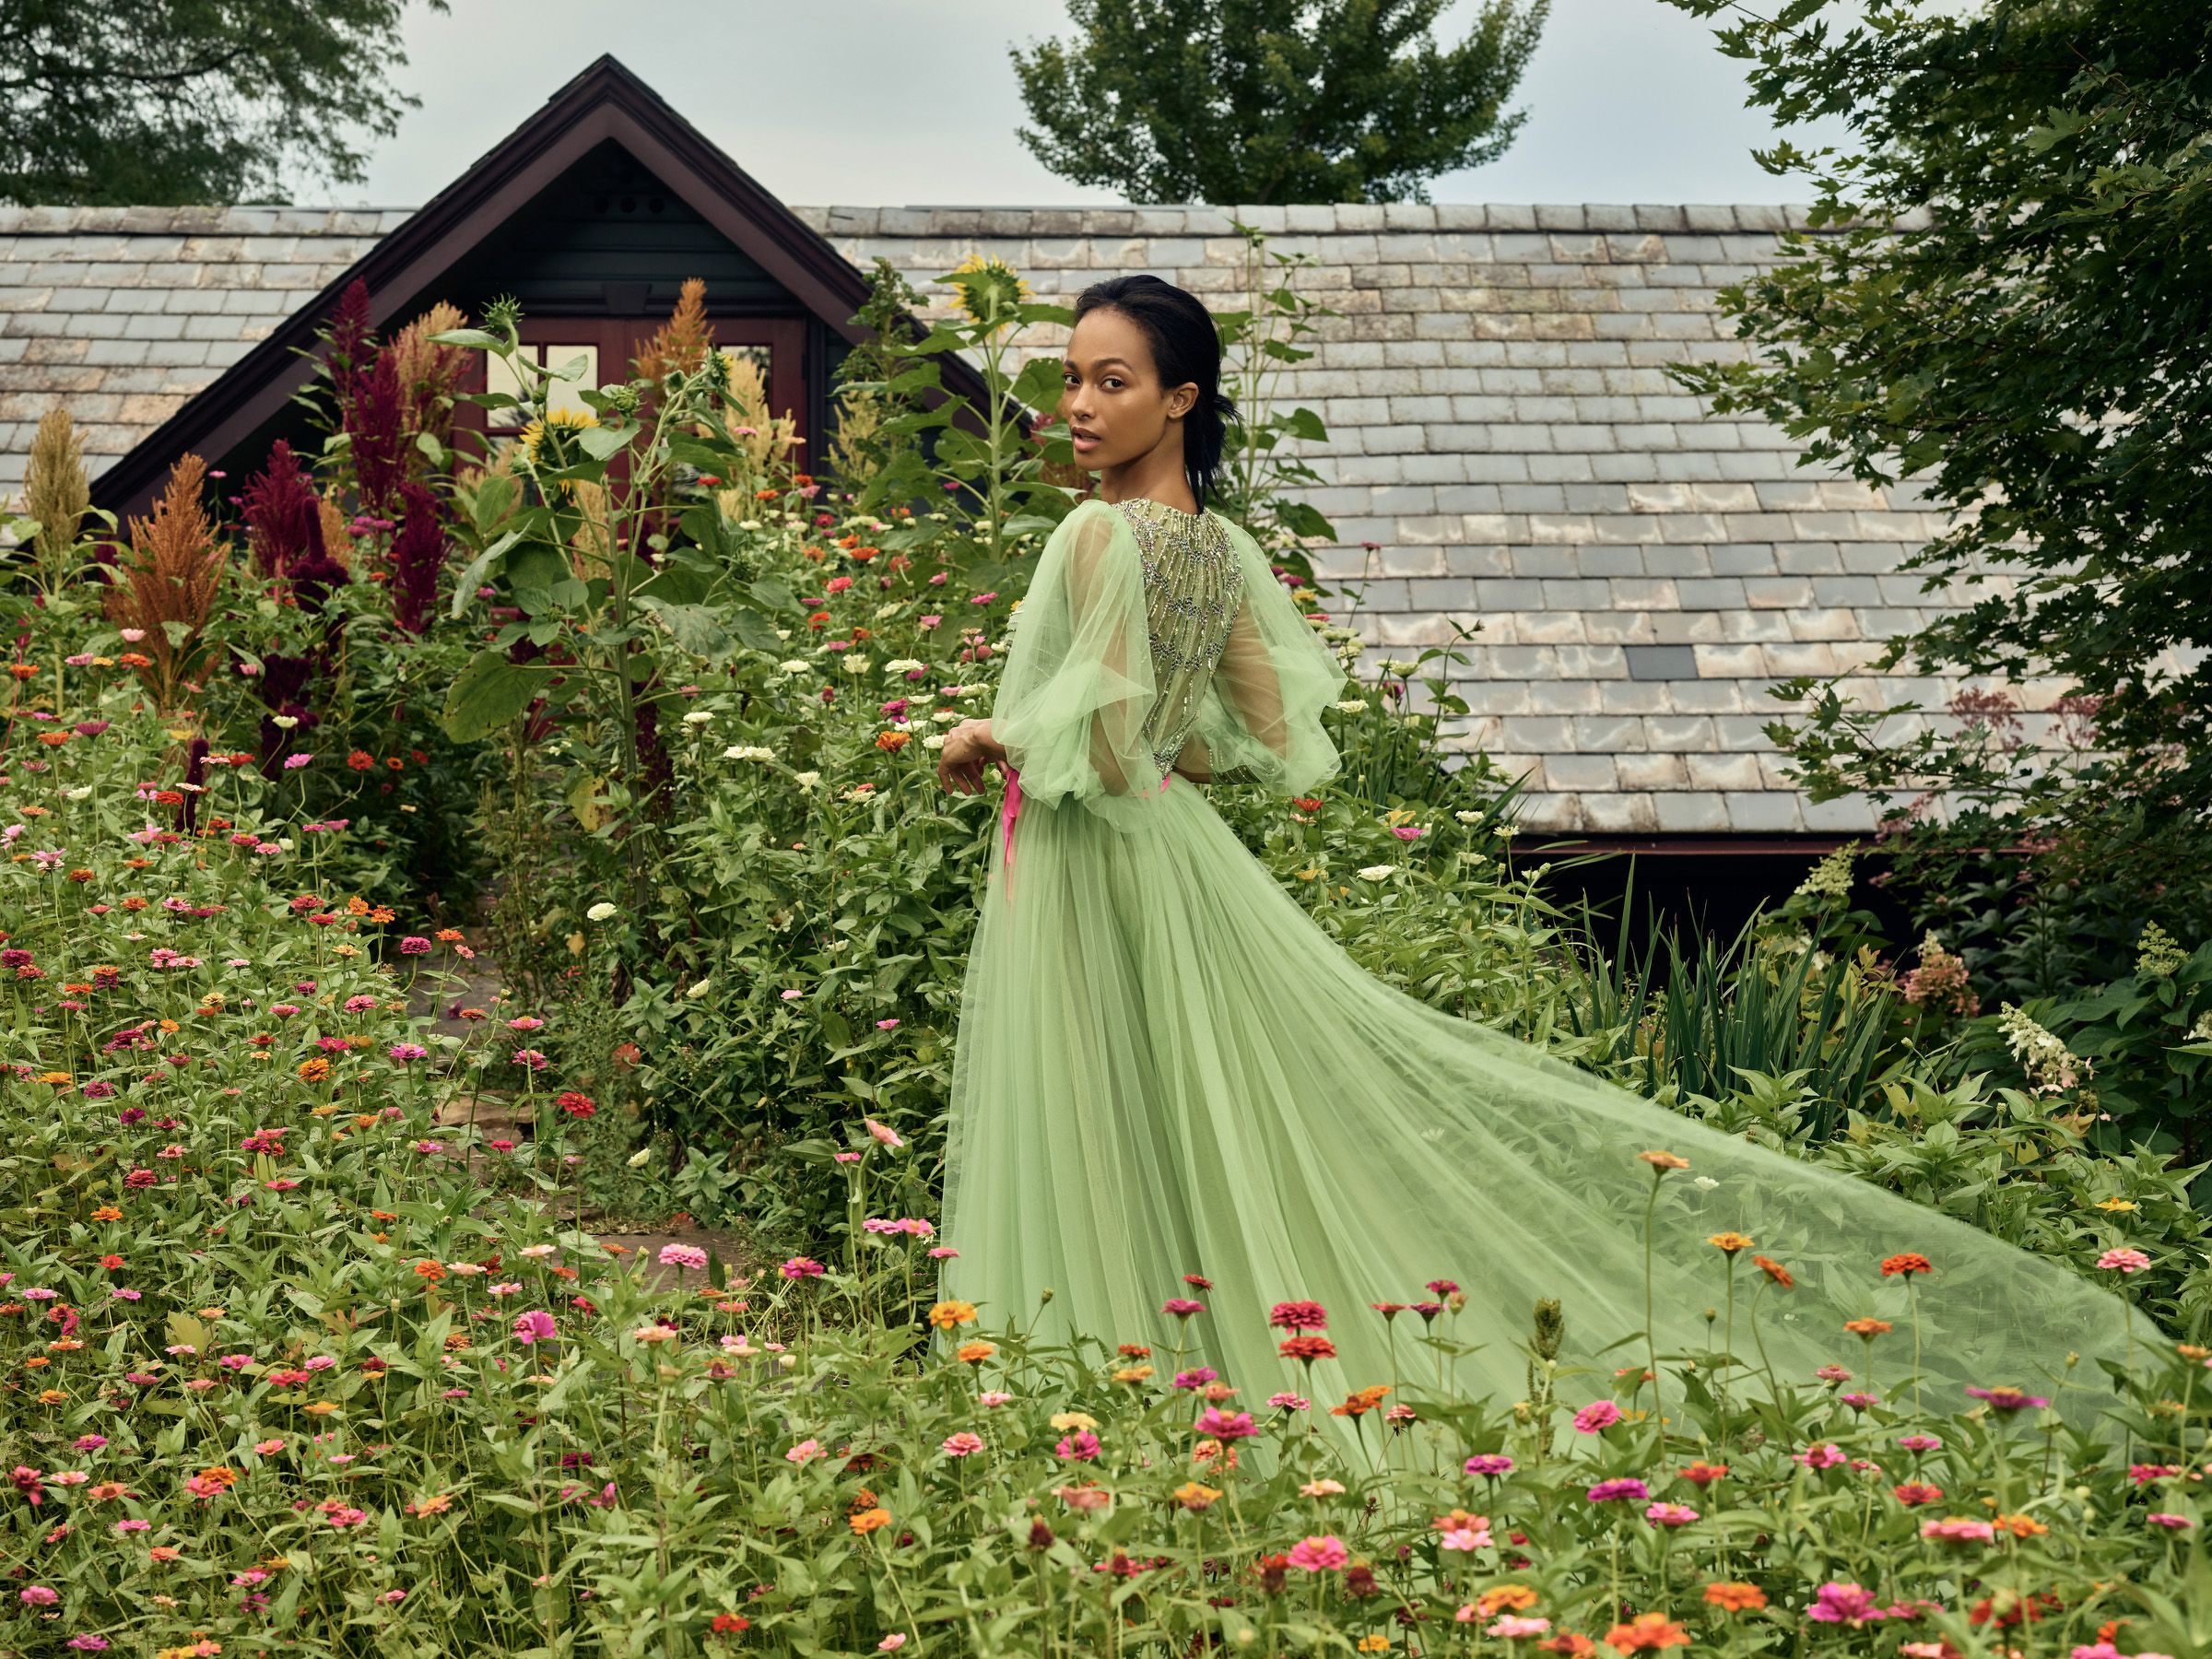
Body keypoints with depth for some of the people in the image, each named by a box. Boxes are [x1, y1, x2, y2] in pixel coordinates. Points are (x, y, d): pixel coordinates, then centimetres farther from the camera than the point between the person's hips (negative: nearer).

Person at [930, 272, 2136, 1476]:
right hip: (1169, 846, 9)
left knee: (1098, 1172, -2)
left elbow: (1096, 743, -24)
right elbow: (1269, 741, 11)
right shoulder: (1216, 547, 8)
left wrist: (990, 737, -7)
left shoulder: (1101, 535, -18)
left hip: (1091, 874, -9)